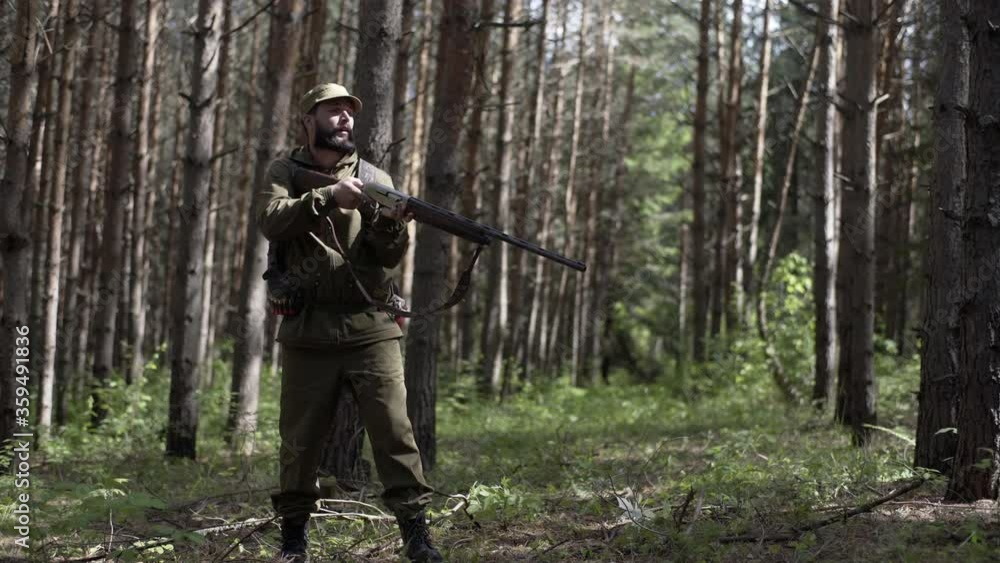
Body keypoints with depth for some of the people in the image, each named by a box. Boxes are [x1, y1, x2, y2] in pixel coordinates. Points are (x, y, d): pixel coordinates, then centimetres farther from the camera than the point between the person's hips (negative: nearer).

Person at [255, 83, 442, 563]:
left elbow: (392, 255, 3)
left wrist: (388, 221, -18)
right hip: (308, 330, -1)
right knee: (300, 439, 6)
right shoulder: (286, 173, 7)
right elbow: (271, 221, -13)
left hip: (370, 328, 1)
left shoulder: (375, 178, 10)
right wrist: (327, 197, -23)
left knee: (394, 430, -6)